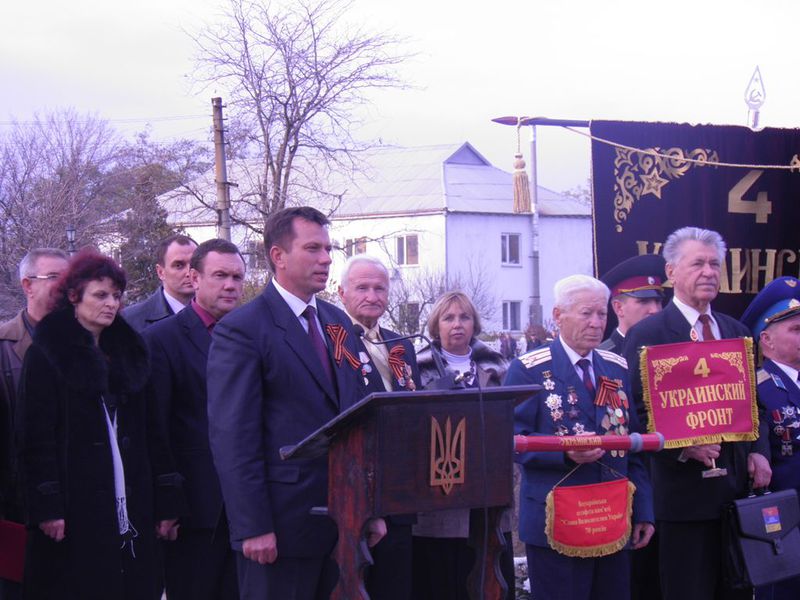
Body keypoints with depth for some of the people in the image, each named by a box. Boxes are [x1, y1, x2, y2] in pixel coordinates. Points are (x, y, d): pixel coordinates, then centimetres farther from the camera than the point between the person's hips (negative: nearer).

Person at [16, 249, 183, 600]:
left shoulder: (128, 351, 13)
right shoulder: (47, 353, -2)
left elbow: (151, 430, 10)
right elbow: (36, 435, -7)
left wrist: (166, 498, 4)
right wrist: (47, 505, -14)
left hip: (130, 505, 4)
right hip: (75, 503, -4)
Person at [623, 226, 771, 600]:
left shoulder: (736, 332, 15)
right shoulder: (647, 334, -6)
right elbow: (639, 412, -10)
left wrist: (758, 451, 3)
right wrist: (682, 446, -22)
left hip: (737, 484, 6)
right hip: (685, 488, -6)